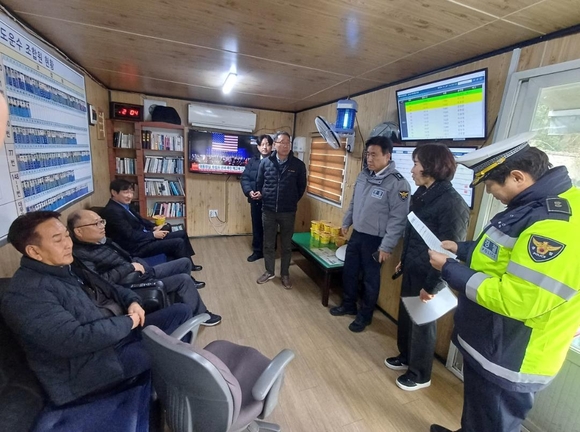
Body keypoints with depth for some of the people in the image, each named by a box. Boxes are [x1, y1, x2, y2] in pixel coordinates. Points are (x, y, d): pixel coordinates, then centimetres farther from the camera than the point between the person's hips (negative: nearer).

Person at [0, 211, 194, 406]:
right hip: (93, 364, -9)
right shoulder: (25, 295, -22)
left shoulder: (64, 268, 8)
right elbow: (74, 340, -30)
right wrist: (128, 322, -18)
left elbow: (104, 286, 17)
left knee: (181, 311, 1)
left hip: (117, 331, 9)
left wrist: (132, 301, -3)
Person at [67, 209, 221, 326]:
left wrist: (139, 264, 2)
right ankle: (200, 315, 2)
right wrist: (130, 267, -23)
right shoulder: (81, 255, -20)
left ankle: (189, 285, 41)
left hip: (141, 271, 9)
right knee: (184, 280, -18)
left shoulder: (101, 241, 7)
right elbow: (101, 281, -32)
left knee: (185, 262, 12)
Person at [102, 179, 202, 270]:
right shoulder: (113, 211, -19)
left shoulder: (125, 205, 10)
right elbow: (130, 235, -22)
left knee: (182, 234, 8)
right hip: (137, 246, -10)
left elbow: (140, 219, 20)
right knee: (178, 243, -19)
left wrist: (154, 227, 3)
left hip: (144, 237, 10)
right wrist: (153, 234, -15)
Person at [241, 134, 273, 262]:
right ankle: (257, 251, 30)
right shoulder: (252, 161, 7)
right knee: (256, 226, 15)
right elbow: (245, 178, 3)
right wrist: (249, 191, -14)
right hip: (255, 200, 4)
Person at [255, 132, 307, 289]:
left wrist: (292, 201, 7)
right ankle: (269, 272, 32)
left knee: (286, 245, 11)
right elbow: (259, 183, 10)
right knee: (268, 244, 13)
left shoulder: (298, 165, -4)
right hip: (268, 210, 1)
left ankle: (285, 274, 28)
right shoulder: (265, 162, -1)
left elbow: (301, 186, 6)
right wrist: (260, 195, 2)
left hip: (288, 212, -1)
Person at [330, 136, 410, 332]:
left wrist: (387, 246, -18)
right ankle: (348, 305, 40)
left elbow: (398, 219, -18)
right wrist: (346, 222, 18)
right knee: (349, 272, 17)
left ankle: (364, 315, 32)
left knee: (370, 279, 10)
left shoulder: (398, 183, -18)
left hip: (374, 240, -6)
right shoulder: (363, 175, 3)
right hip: (356, 234, 7)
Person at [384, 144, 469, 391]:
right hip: (411, 270, 8)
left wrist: (433, 286, -18)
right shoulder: (422, 194, 4)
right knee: (405, 316, 22)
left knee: (422, 324, 12)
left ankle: (420, 375, 35)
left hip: (427, 277, -7)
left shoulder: (452, 203, -22)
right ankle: (406, 357, 46)